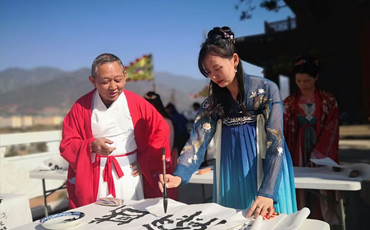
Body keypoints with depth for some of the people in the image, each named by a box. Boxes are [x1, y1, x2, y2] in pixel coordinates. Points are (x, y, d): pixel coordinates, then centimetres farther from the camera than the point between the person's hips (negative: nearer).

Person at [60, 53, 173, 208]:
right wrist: (91, 146, -19)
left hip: (131, 173, 0)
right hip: (95, 177, 0)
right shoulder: (81, 106, -3)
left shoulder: (136, 103, -4)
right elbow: (67, 144, -1)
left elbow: (161, 130, 3)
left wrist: (145, 161, -2)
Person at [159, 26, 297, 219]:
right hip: (231, 175, 3)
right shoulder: (213, 101, 2)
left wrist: (268, 192, -24)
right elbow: (197, 140, -10)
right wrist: (179, 175, -27)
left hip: (264, 171, -3)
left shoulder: (267, 90, -9)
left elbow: (276, 143, -14)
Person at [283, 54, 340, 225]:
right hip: (298, 157, 1)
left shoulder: (329, 101, 1)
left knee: (323, 195, 2)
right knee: (301, 195, 3)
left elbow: (331, 131, -5)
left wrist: (317, 156, -15)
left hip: (323, 157, -1)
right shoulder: (289, 103, 3)